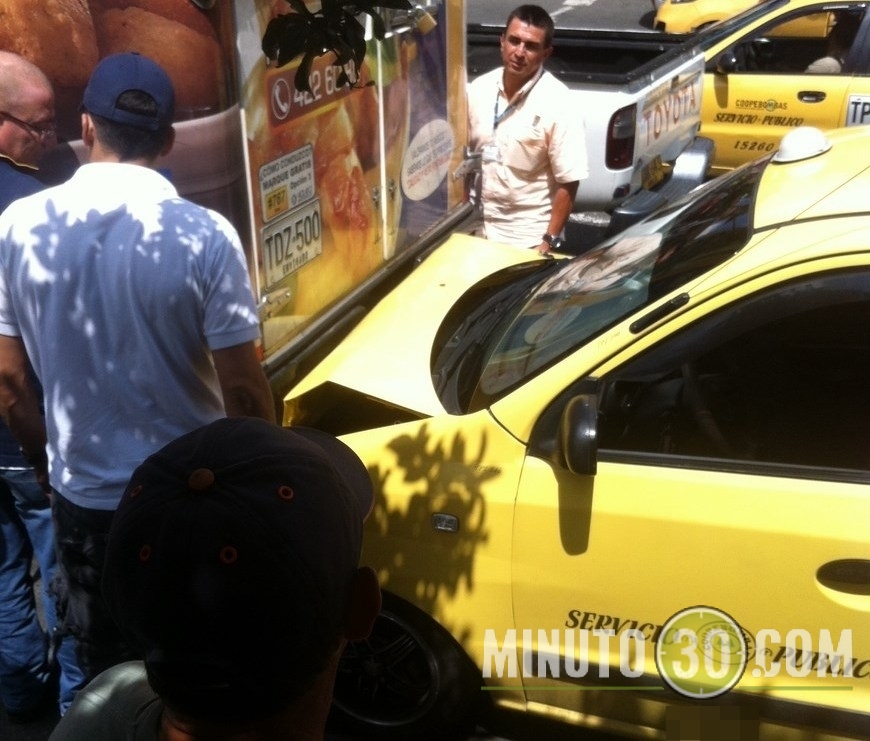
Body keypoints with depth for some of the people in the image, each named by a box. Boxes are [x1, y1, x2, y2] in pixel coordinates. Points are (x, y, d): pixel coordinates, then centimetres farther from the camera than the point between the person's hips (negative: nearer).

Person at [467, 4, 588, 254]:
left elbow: (567, 183, -13)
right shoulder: (479, 88, -1)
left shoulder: (558, 103, -14)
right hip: (481, 229, 4)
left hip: (530, 238, -4)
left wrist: (550, 242, -15)